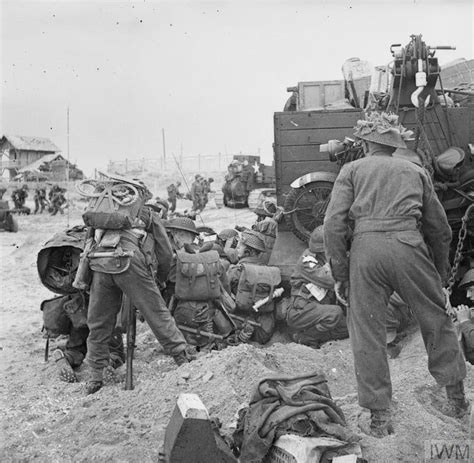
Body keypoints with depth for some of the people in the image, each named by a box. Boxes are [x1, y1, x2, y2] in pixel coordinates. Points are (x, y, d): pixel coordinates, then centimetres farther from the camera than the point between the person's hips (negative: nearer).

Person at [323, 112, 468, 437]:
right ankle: (457, 397, 29)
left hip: (366, 249, -1)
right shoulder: (416, 171, 21)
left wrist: (340, 273, 8)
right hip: (408, 244, 2)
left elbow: (334, 224, 3)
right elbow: (440, 228, 22)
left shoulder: (352, 170, 15)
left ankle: (380, 415, 10)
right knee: (436, 320, 18)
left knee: (367, 334, 7)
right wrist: (441, 271, 33)